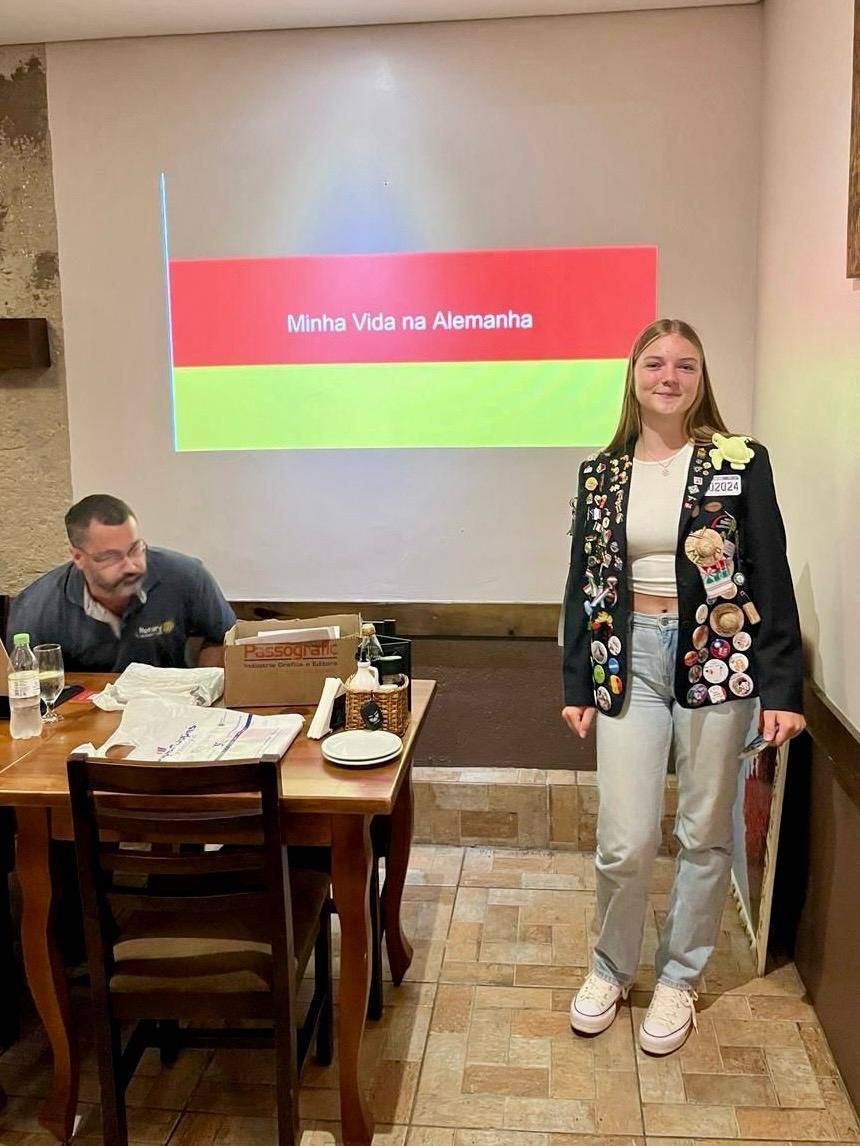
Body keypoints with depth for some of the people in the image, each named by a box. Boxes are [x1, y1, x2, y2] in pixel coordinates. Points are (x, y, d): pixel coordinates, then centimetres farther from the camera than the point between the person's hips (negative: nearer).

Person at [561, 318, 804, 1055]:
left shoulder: (741, 462, -2)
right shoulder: (601, 473, 6)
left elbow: (771, 579, -4)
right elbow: (582, 583, 8)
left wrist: (783, 688, -8)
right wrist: (577, 684, 7)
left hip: (719, 660, -1)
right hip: (628, 660, 2)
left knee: (705, 835, 10)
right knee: (625, 842, 0)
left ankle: (679, 977, 31)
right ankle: (611, 968, 27)